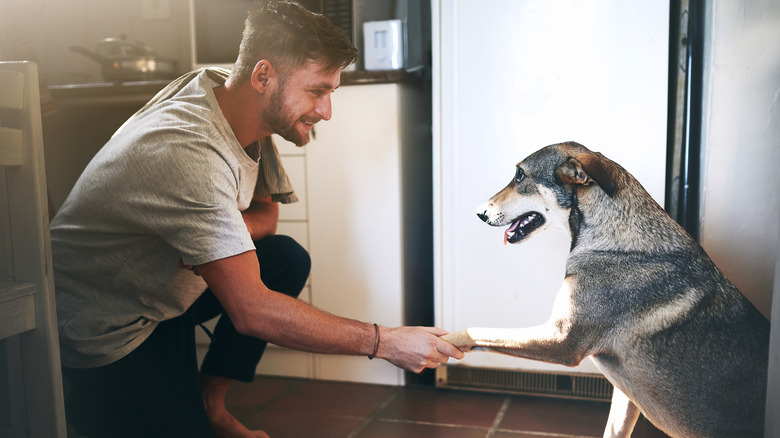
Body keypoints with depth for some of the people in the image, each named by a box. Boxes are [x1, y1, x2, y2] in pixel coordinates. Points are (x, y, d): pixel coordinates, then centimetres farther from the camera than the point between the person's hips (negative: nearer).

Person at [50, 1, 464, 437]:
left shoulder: (227, 90, -6)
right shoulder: (190, 152, -35)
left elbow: (266, 212, 6)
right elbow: (251, 311, -37)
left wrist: (229, 230, -18)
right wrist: (385, 342, -32)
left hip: (162, 285, 9)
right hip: (104, 334, -8)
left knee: (288, 259, -2)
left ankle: (208, 402, 9)